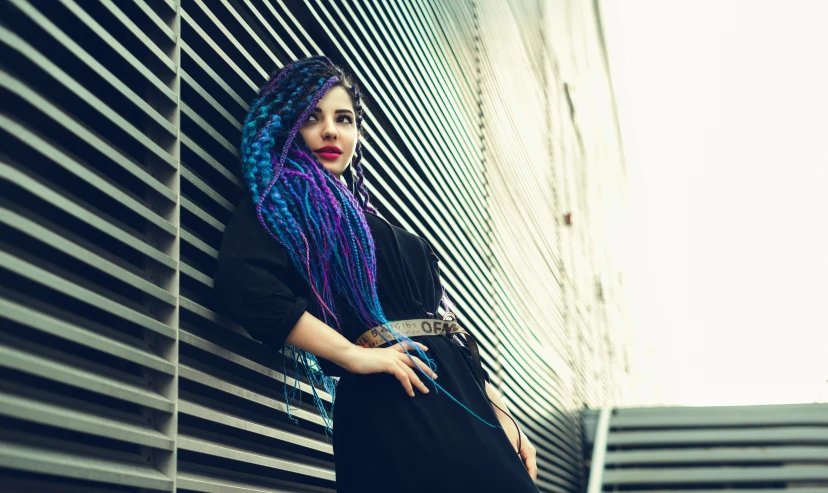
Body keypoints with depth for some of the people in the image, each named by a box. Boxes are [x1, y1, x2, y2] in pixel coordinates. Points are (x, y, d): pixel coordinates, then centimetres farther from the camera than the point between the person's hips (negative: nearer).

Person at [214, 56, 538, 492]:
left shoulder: (369, 220, 24)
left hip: (460, 400, 7)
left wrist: (502, 416, 16)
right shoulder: (280, 202, 3)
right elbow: (243, 284, -18)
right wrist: (355, 355, -17)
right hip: (390, 412, -7)